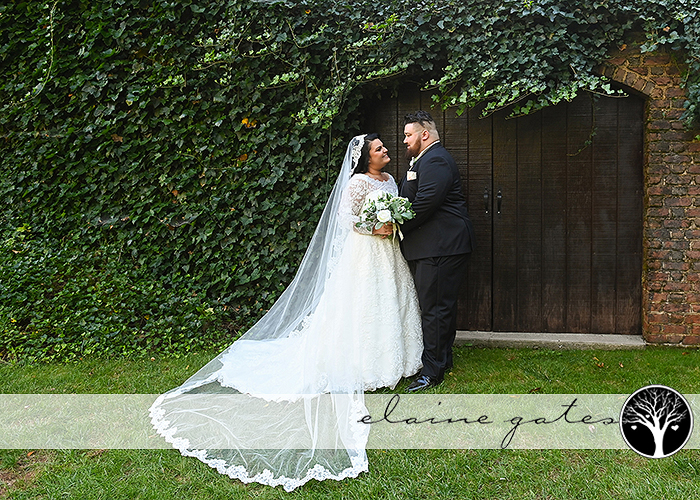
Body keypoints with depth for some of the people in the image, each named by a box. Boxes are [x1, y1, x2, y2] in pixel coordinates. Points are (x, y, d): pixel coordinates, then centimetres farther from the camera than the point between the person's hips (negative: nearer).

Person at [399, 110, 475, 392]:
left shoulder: (435, 161, -14)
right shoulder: (422, 160, 21)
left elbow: (424, 204, -23)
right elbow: (411, 200, 20)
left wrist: (396, 226, -14)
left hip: (440, 248, -11)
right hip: (435, 245, 11)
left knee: (435, 308, -7)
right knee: (442, 306, 18)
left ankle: (433, 371, -1)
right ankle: (444, 359, 28)